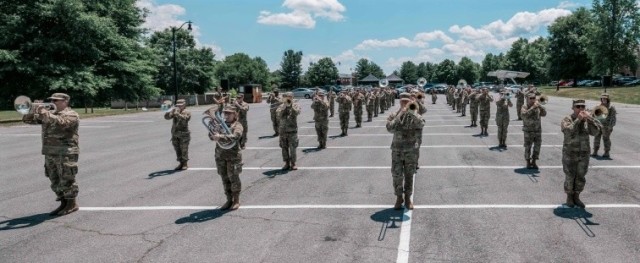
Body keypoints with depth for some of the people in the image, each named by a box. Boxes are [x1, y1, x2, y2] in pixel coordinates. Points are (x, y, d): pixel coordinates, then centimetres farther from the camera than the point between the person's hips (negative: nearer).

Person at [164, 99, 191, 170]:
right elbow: (166, 117, -1)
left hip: (184, 134, -5)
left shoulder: (187, 112, -3)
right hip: (175, 134, 5)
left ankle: (185, 164, 8)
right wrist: (171, 112, -18)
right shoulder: (174, 111, 9)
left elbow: (185, 118, -23)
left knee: (184, 150, -2)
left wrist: (178, 114, -35)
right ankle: (181, 163, 20)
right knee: (177, 150, 10)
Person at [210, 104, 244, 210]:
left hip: (233, 156, -5)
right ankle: (229, 200, 21)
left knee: (233, 178, 2)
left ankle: (236, 200, 15)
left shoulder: (237, 125, -3)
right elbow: (212, 136, 6)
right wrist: (213, 135, -17)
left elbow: (235, 137, -22)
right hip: (220, 155, 5)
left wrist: (220, 137, -31)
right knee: (225, 179, 10)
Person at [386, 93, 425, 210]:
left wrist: (412, 112, -30)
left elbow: (421, 124, -23)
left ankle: (408, 198, 22)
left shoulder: (414, 115, -1)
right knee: (397, 175, 0)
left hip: (411, 150, 0)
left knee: (409, 175, 9)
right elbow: (390, 128, -21)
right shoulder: (393, 116, -2)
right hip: (397, 150, 0)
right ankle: (399, 197, 17)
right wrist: (400, 114, -23)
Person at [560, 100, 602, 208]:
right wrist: (578, 120, -30)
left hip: (584, 154, 4)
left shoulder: (587, 120, 0)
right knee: (570, 177, 5)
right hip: (570, 154, -3)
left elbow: (595, 131, -15)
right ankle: (569, 198, 21)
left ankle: (576, 197, 25)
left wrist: (589, 118, -26)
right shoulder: (566, 120, -10)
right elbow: (569, 131, -28)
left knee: (580, 177, 10)